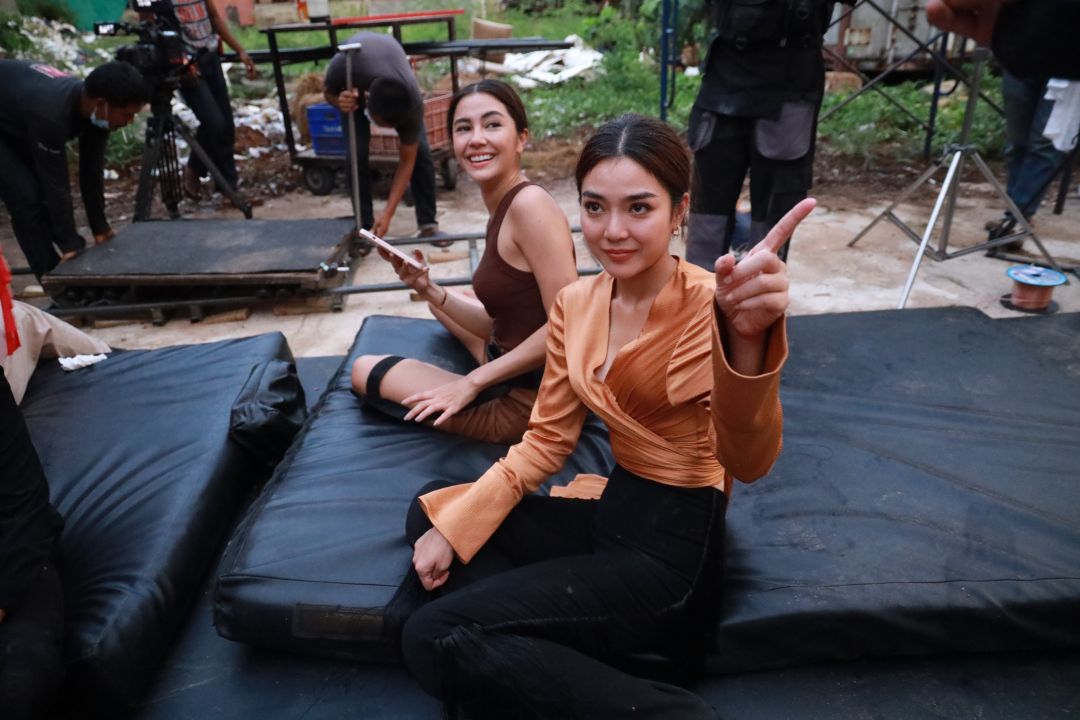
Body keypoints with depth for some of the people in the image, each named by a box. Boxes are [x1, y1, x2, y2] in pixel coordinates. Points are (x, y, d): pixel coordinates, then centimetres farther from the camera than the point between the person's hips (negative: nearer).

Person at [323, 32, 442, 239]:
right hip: (354, 82, 0)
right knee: (357, 153, -15)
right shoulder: (343, 67, -44)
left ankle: (428, 224, -1)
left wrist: (387, 214, -35)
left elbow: (407, 162, -29)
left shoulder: (412, 101, -41)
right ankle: (364, 228, -3)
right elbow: (329, 92, -17)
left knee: (420, 152, -14)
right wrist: (341, 102, -43)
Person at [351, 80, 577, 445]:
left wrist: (474, 382, -18)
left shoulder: (529, 203, -21)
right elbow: (497, 324, 9)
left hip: (532, 399, -10)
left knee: (364, 371, 6)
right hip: (513, 376, 10)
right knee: (439, 299, 34)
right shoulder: (503, 210, 7)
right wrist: (429, 289, -5)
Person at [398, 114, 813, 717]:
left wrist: (747, 339, -54)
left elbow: (748, 463, -34)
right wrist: (453, 526, -2)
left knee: (433, 640, -15)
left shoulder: (709, 304, -19)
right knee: (429, 515, 12)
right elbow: (547, 440, 6)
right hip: (613, 510, 7)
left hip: (675, 544, -7)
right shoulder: (576, 305, 0)